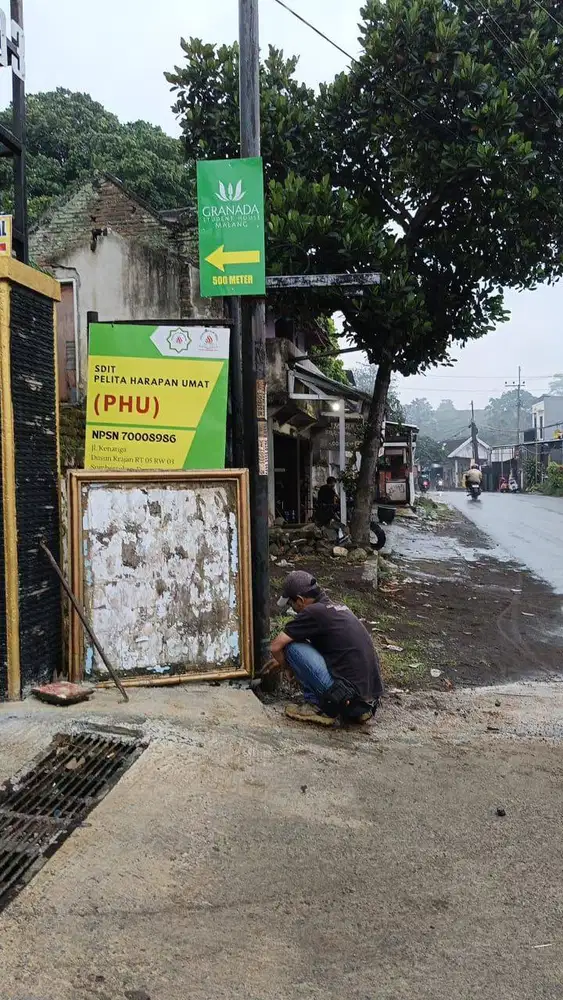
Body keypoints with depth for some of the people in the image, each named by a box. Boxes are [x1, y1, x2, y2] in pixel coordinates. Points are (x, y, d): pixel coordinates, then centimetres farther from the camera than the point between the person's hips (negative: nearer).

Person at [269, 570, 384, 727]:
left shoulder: (313, 612, -9)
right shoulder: (339, 608, 17)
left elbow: (276, 647, -5)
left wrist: (285, 664, 18)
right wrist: (281, 662, 43)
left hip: (348, 696, -8)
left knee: (293, 647, -5)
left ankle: (320, 707, 3)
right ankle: (358, 710, 17)